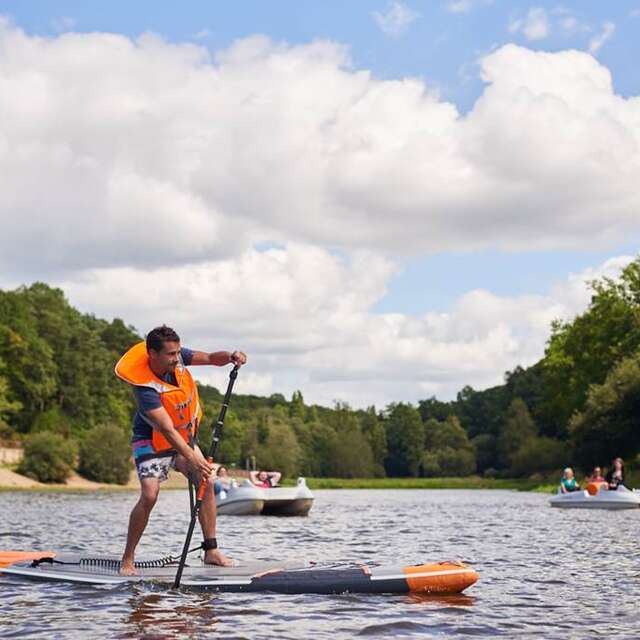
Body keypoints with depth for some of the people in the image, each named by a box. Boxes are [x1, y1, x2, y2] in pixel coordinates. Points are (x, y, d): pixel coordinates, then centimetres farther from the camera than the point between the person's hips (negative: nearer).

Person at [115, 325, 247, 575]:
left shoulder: (177, 357, -15)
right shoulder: (145, 386, -34)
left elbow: (211, 358, -7)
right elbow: (167, 430, -39)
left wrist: (229, 356, -30)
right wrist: (192, 458, -47)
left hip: (183, 437, 7)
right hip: (152, 441, -7)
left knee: (207, 482, -4)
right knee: (150, 494, -22)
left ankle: (211, 551, 2)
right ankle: (127, 560, -9)